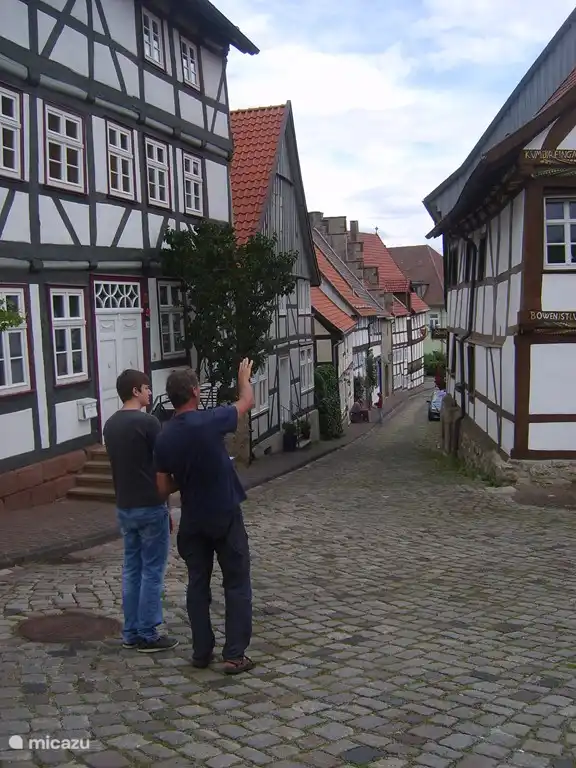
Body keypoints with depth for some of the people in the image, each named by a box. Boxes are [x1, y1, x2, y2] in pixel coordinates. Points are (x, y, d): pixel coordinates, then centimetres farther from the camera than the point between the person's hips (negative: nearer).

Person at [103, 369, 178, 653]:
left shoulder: (110, 425, 7)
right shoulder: (147, 422, -15)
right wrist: (167, 506, -3)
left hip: (124, 507, 7)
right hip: (150, 506, -7)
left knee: (131, 569, 13)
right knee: (152, 571, 1)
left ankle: (131, 632, 19)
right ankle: (148, 635, 7)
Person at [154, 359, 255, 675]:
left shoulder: (164, 438, -5)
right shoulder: (209, 421, -18)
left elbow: (164, 488, -1)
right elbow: (247, 402, 0)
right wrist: (244, 377, 19)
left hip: (192, 521, 4)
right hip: (225, 516, -4)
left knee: (198, 584, 15)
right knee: (237, 585, 6)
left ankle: (201, 652, 21)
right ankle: (235, 655, 6)